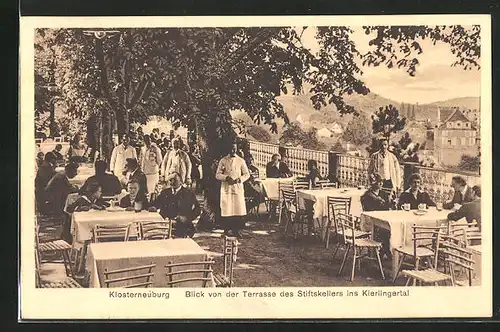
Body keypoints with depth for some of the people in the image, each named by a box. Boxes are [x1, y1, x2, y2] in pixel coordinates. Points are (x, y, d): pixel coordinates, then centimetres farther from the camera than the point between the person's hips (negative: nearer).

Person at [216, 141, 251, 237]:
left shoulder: (241, 161, 8)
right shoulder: (223, 161, 6)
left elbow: (247, 174, 10)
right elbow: (217, 175, 4)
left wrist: (239, 179, -8)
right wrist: (226, 177, -14)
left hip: (238, 187, 1)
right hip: (226, 187, -1)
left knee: (238, 209, -3)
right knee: (226, 209, -4)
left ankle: (237, 230, 4)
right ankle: (226, 230, 2)